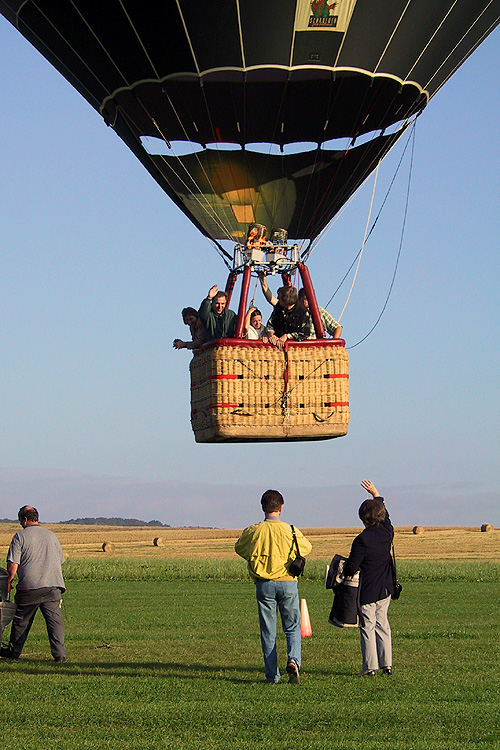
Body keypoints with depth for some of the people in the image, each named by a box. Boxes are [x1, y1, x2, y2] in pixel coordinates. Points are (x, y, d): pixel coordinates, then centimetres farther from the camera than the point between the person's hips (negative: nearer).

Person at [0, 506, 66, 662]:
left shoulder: (20, 536, -2)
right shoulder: (51, 536, 14)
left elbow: (13, 564, -7)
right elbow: (60, 561, 20)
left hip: (29, 587, -3)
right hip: (53, 585, 3)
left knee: (21, 620, 12)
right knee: (55, 619, -1)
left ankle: (14, 651, 24)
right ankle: (59, 654, -11)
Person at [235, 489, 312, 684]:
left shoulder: (253, 531, -3)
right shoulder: (291, 531, -6)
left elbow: (239, 548, 15)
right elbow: (306, 548, 12)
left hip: (264, 584, 1)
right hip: (287, 582, -1)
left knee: (268, 631, 7)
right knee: (292, 627, 10)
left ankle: (272, 675, 7)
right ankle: (293, 659, -16)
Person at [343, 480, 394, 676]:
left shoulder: (362, 540, -19)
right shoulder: (387, 532, -1)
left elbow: (351, 569, -18)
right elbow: (385, 515, 22)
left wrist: (344, 568, 5)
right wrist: (376, 494, 32)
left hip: (368, 591, -6)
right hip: (385, 589, 6)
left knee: (367, 627, 1)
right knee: (382, 624, 13)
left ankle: (370, 667, 1)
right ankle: (387, 664, 12)